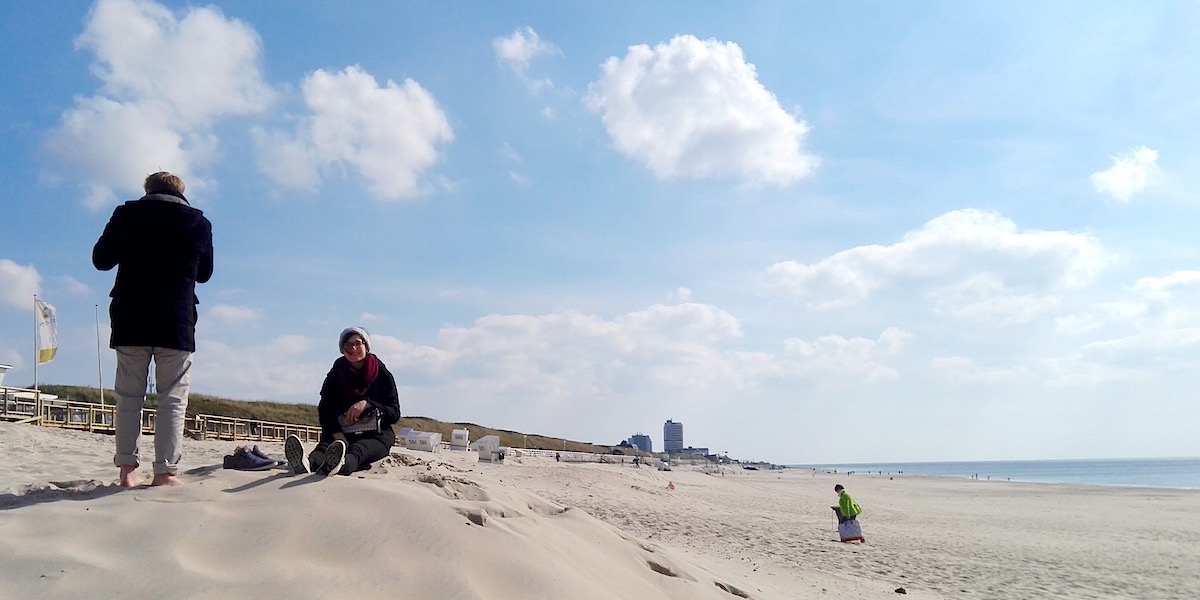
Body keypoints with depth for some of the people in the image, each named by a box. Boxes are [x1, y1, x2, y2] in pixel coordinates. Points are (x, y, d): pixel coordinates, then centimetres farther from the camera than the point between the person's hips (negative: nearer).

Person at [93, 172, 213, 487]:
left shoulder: (127, 213, 4)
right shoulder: (199, 222, 4)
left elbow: (101, 259, 7)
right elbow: (204, 273, 13)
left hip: (130, 321, 1)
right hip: (177, 323, -1)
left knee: (129, 396, 8)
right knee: (173, 399, 1)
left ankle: (127, 469, 6)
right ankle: (166, 471, -4)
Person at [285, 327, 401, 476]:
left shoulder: (382, 374, 4)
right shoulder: (335, 375, 9)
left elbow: (395, 414, -1)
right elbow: (325, 412, 0)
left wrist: (367, 404, -18)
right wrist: (337, 435, -20)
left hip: (376, 436, -2)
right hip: (343, 434, 2)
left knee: (357, 450, -36)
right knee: (325, 446, -32)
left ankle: (340, 464, -71)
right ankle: (307, 464, -66)